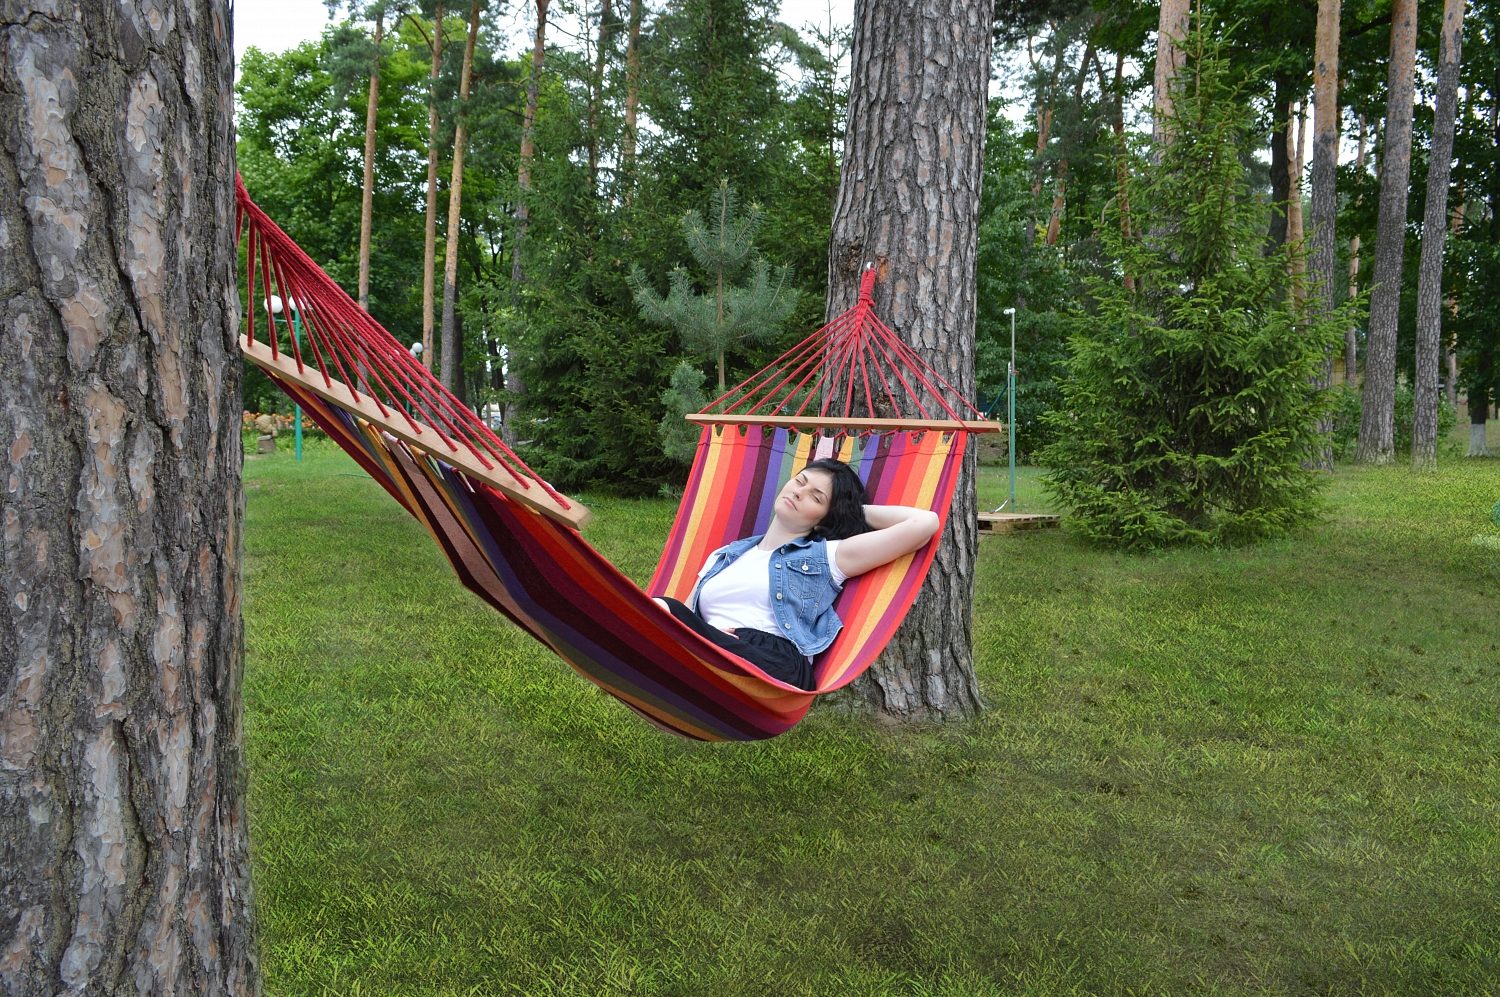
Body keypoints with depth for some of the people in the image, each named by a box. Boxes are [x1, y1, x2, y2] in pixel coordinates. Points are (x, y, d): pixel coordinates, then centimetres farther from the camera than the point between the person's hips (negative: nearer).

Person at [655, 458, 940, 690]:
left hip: (772, 664, -4)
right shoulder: (724, 556, 32)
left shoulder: (826, 557, 17)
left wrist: (857, 511, 24)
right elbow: (683, 620, 24)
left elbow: (924, 522, 9)